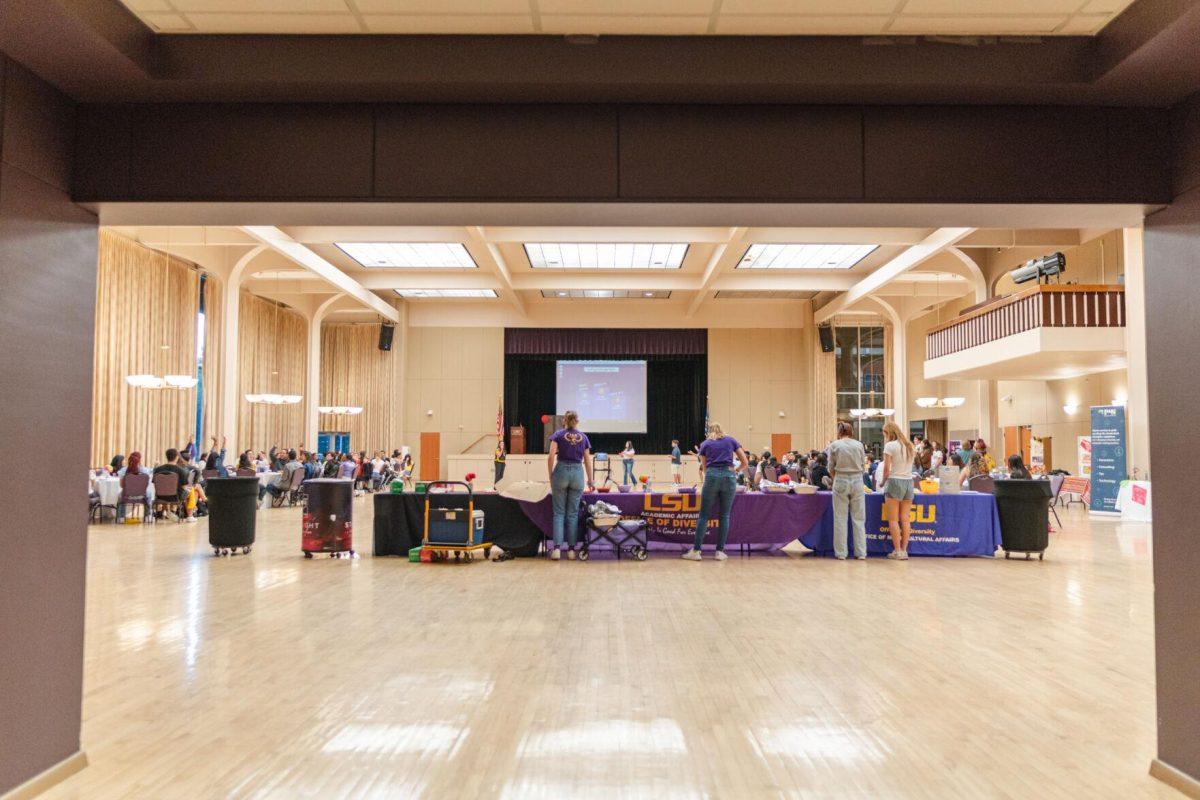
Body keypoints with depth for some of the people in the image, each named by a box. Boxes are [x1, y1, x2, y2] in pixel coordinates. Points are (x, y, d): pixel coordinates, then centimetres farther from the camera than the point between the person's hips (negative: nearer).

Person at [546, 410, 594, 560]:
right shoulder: (583, 437, 9)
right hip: (578, 472, 1)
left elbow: (551, 457, -4)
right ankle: (571, 549, 6)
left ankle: (557, 548, -6)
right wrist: (590, 480, 21)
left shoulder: (558, 434, 4)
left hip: (561, 471, -1)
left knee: (559, 512, 3)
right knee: (573, 513, 7)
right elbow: (587, 461, 11)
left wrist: (550, 476, 5)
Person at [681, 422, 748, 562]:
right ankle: (720, 551, 8)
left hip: (711, 476, 0)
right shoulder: (731, 440, 17)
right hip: (729, 476, 1)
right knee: (724, 515, 7)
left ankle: (696, 551, 1)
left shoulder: (705, 444, 17)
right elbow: (744, 463, 16)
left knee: (704, 515, 3)